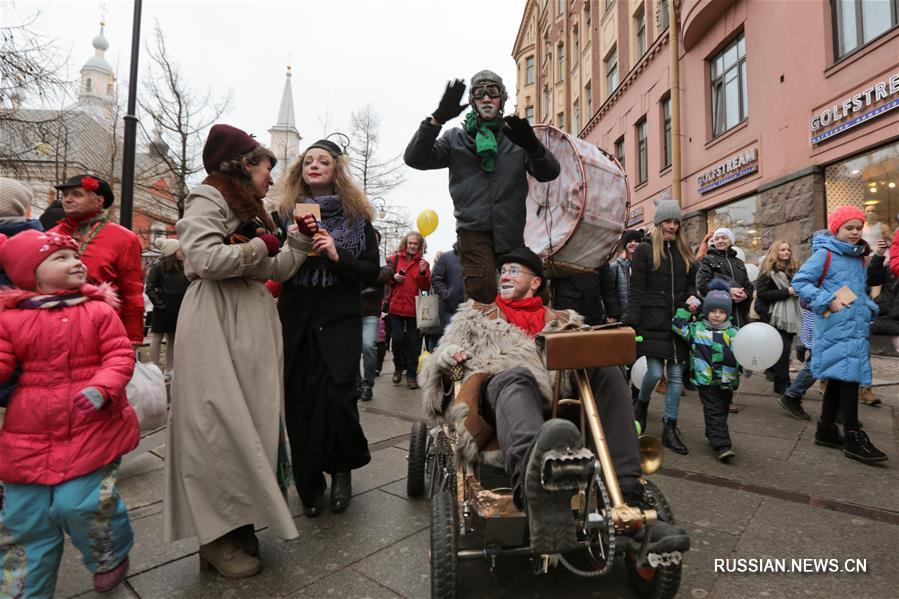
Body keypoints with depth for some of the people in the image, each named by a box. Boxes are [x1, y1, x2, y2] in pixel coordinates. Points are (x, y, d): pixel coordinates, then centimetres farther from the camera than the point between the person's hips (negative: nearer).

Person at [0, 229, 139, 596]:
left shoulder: (99, 310, -4)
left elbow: (121, 356, -7)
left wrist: (101, 388, -22)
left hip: (92, 429, -3)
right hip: (30, 435, 3)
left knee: (82, 504, -6)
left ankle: (111, 557, 29)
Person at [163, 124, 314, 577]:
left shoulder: (248, 209, 24)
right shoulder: (209, 197, -3)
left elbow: (276, 271, 20)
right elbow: (205, 259, -19)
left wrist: (300, 239, 11)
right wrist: (258, 247, -9)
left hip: (253, 324, 9)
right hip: (218, 324, -9)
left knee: (253, 419, 8)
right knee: (223, 424, -6)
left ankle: (239, 524, 20)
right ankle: (217, 538, 7)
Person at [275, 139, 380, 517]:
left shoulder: (356, 216, 6)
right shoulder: (286, 213, 11)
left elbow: (372, 273, 1)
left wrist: (337, 257, -15)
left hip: (340, 321, -2)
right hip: (296, 320, 2)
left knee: (336, 397, -11)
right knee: (300, 403, 4)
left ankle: (343, 469, 19)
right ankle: (309, 486, 24)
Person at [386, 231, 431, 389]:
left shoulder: (423, 263, 8)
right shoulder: (394, 259, 6)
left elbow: (426, 288, 1)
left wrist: (423, 273, -15)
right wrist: (393, 278, -8)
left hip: (414, 308, 0)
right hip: (396, 307, 0)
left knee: (413, 342, 3)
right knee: (397, 339, -1)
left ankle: (411, 375, 14)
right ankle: (399, 367, 24)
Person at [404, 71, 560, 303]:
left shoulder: (517, 136, 11)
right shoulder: (456, 138, 11)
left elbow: (549, 172, -1)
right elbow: (414, 158, -2)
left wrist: (532, 146, -23)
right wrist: (437, 118, -16)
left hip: (511, 232, 2)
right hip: (474, 230, -2)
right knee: (483, 295, -13)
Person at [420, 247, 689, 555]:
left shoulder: (563, 320, 33)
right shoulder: (476, 314, 30)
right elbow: (437, 362, 23)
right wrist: (446, 356, -1)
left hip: (557, 393, 3)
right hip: (501, 387, -2)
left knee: (607, 371, -24)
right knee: (517, 377, -37)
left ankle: (626, 503, -33)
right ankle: (538, 493, -70)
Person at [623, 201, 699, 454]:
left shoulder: (684, 251, 15)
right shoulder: (645, 249, -1)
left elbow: (691, 283, 21)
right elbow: (636, 290, -7)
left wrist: (692, 298, -2)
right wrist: (631, 324, -13)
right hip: (653, 321, -5)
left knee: (676, 375, 4)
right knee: (655, 372, -9)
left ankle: (670, 428, 15)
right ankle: (641, 404, 23)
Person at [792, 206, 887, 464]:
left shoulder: (859, 257, 16)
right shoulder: (825, 254, -7)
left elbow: (860, 292, 23)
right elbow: (800, 281, -14)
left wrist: (870, 308, 5)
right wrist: (828, 301, -19)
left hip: (856, 326, 8)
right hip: (836, 327, -8)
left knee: (839, 378, 12)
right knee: (849, 376, -9)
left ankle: (826, 430, 22)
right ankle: (853, 438, -1)